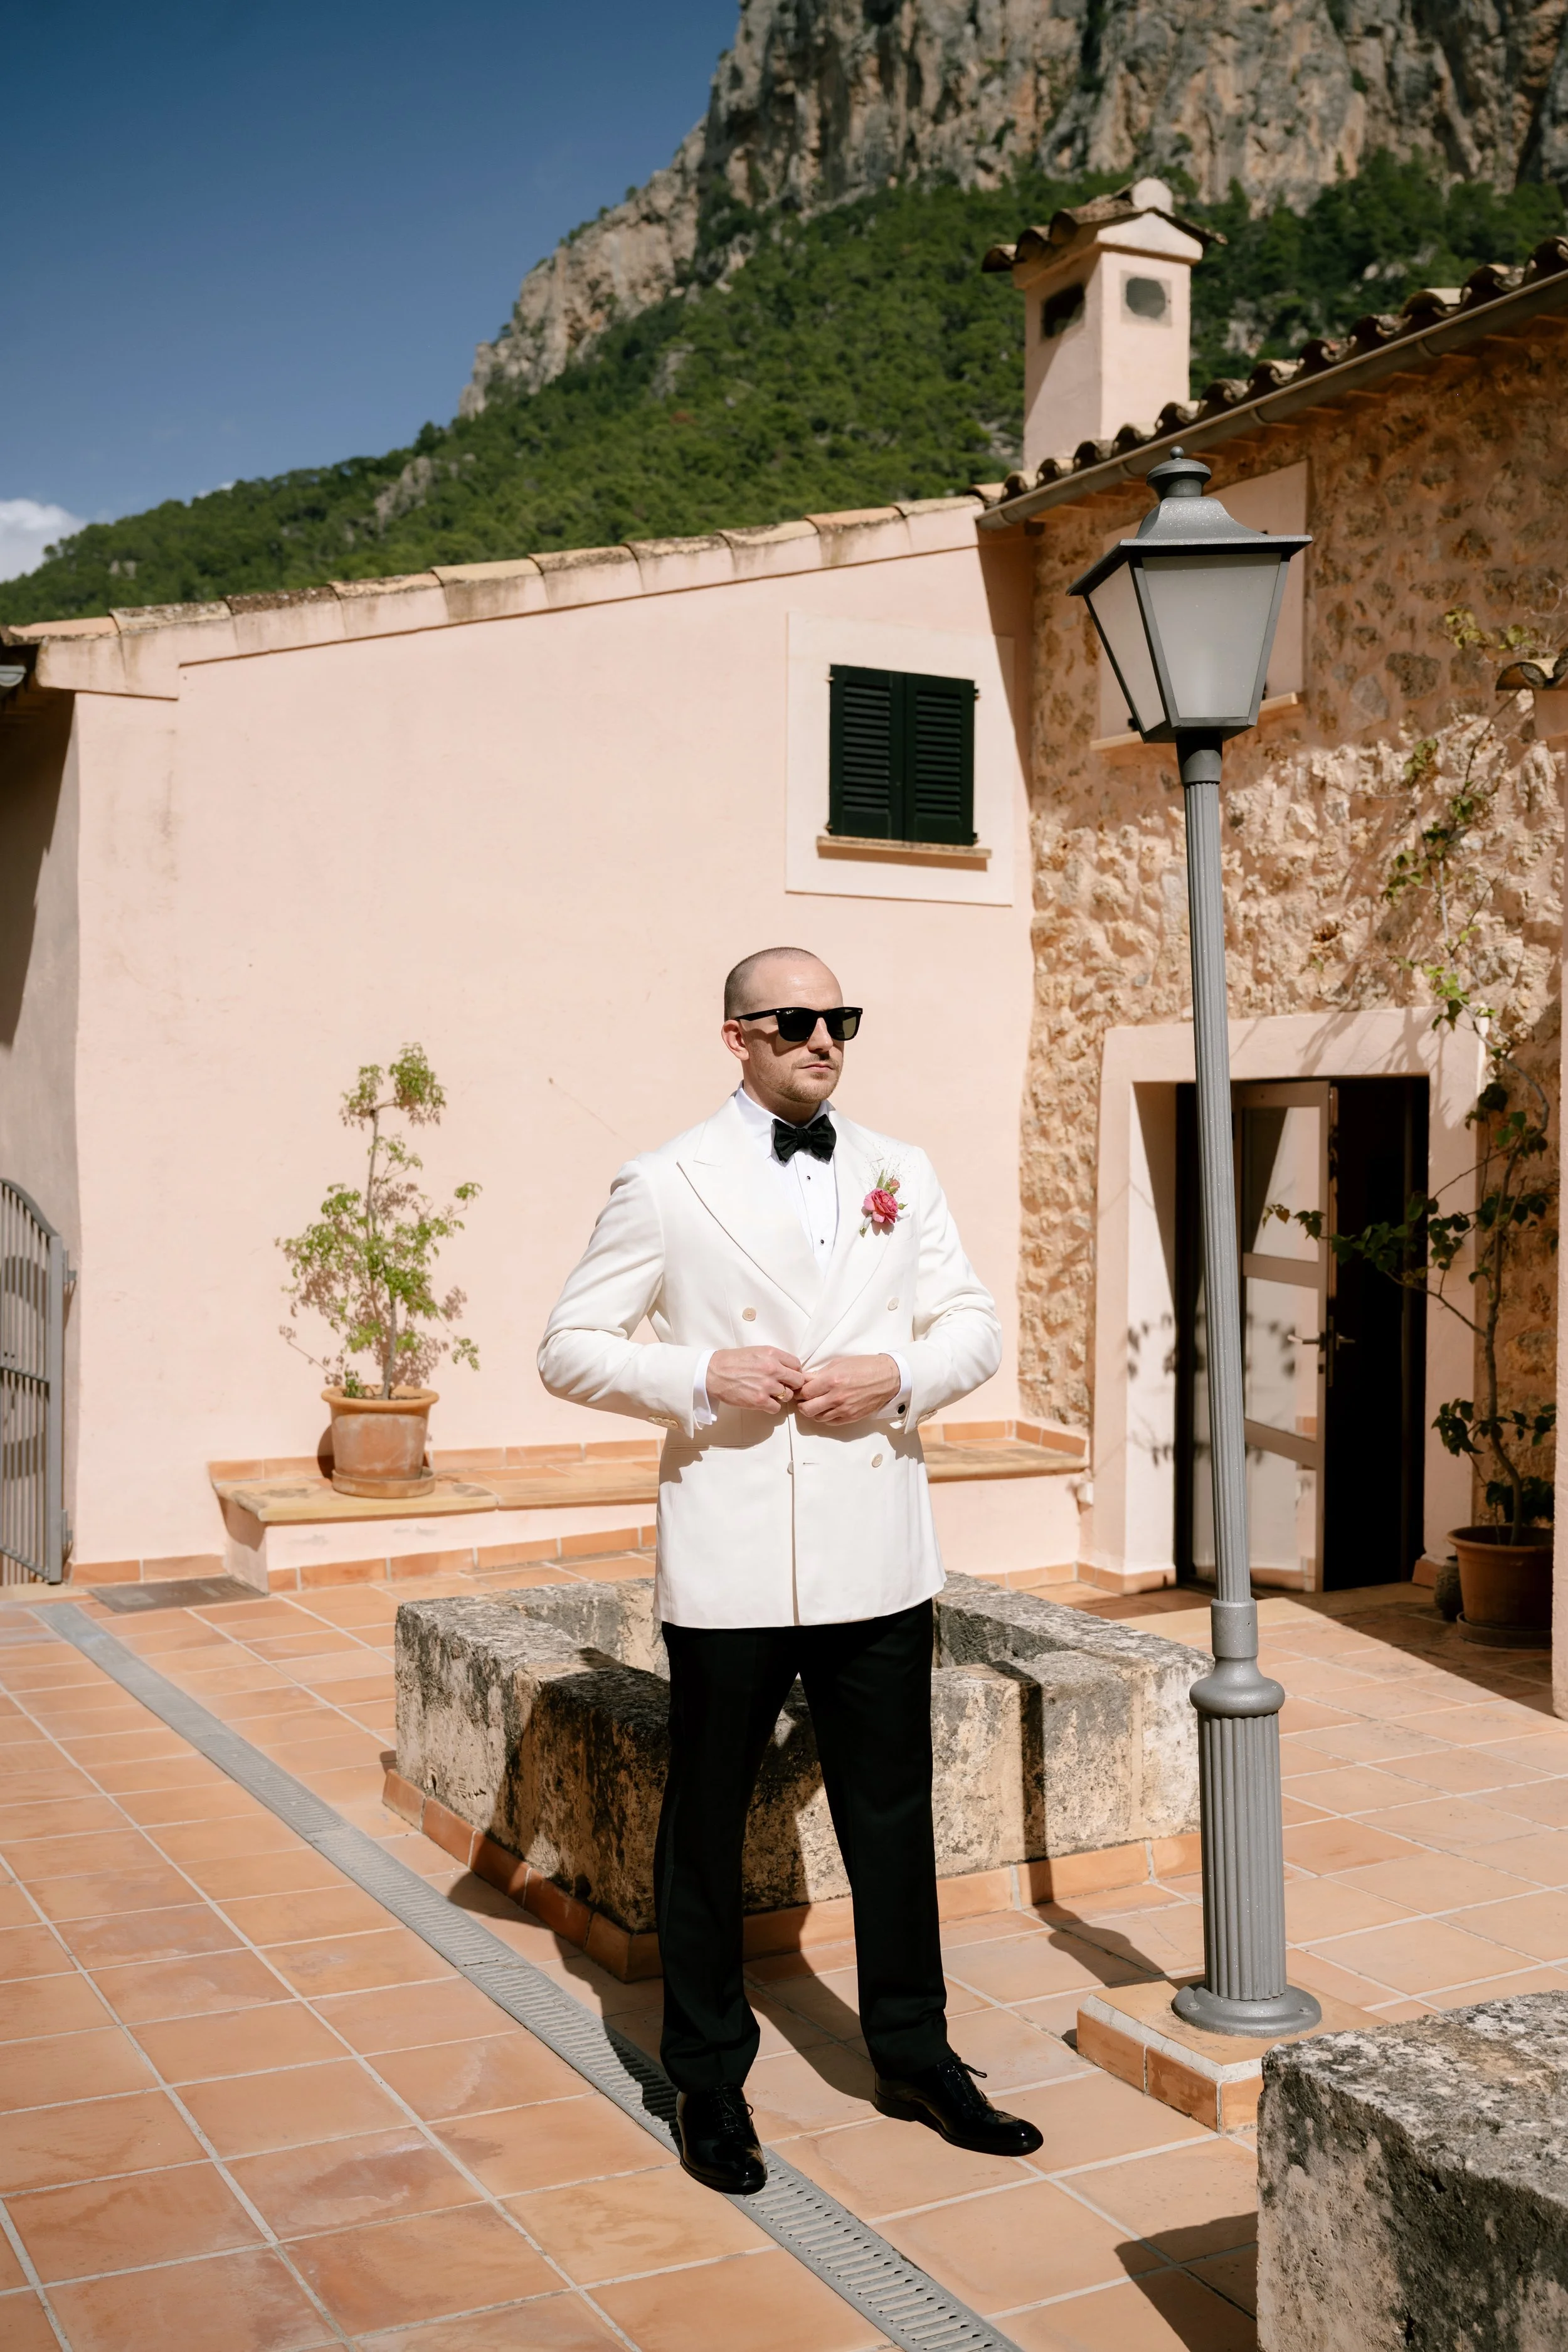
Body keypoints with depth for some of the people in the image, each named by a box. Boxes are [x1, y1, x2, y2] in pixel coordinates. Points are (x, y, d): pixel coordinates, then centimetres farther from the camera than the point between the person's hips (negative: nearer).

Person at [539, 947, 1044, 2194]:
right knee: (707, 1821, 9)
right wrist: (701, 1376, -16)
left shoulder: (901, 1174, 10)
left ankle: (915, 2055, 30)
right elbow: (571, 1347, -1)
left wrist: (898, 1374, -9)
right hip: (732, 1561, -3)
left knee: (893, 1812, 13)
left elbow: (976, 1325, 11)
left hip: (877, 1554, 3)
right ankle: (710, 2080, 25)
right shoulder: (665, 1186, -1)